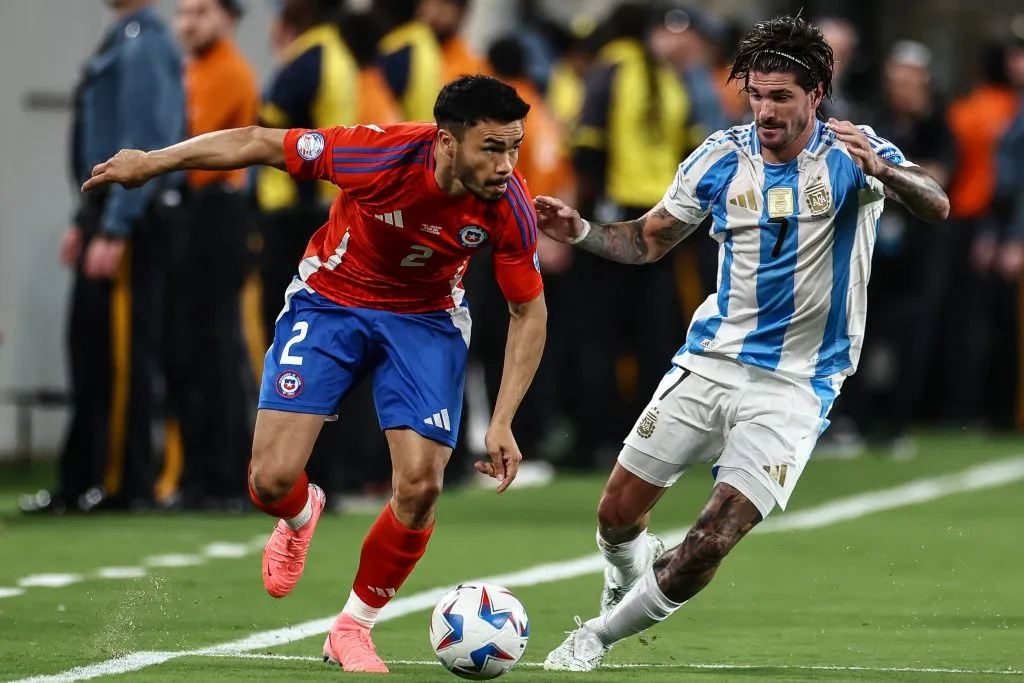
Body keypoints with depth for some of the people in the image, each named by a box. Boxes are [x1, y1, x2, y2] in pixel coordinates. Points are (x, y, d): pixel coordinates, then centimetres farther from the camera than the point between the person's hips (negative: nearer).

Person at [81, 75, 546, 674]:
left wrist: (502, 423, -18)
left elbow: (530, 312, -10)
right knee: (272, 481, -11)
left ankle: (353, 628, 11)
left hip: (426, 320, 1)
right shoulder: (382, 154, -32)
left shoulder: (510, 209, -25)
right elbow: (259, 143, -17)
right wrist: (151, 162, -10)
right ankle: (301, 518, 30)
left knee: (420, 487, -14)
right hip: (330, 302, -1)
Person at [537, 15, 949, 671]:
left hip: (794, 387, -3)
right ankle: (626, 582, 38)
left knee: (711, 543, -13)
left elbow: (937, 205, -27)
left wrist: (880, 170, -48)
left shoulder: (851, 153, -10)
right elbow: (649, 240, 11)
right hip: (710, 362, 3)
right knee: (618, 516, 3)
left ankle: (599, 637, 9)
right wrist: (580, 231, -9)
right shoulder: (722, 156, 0)